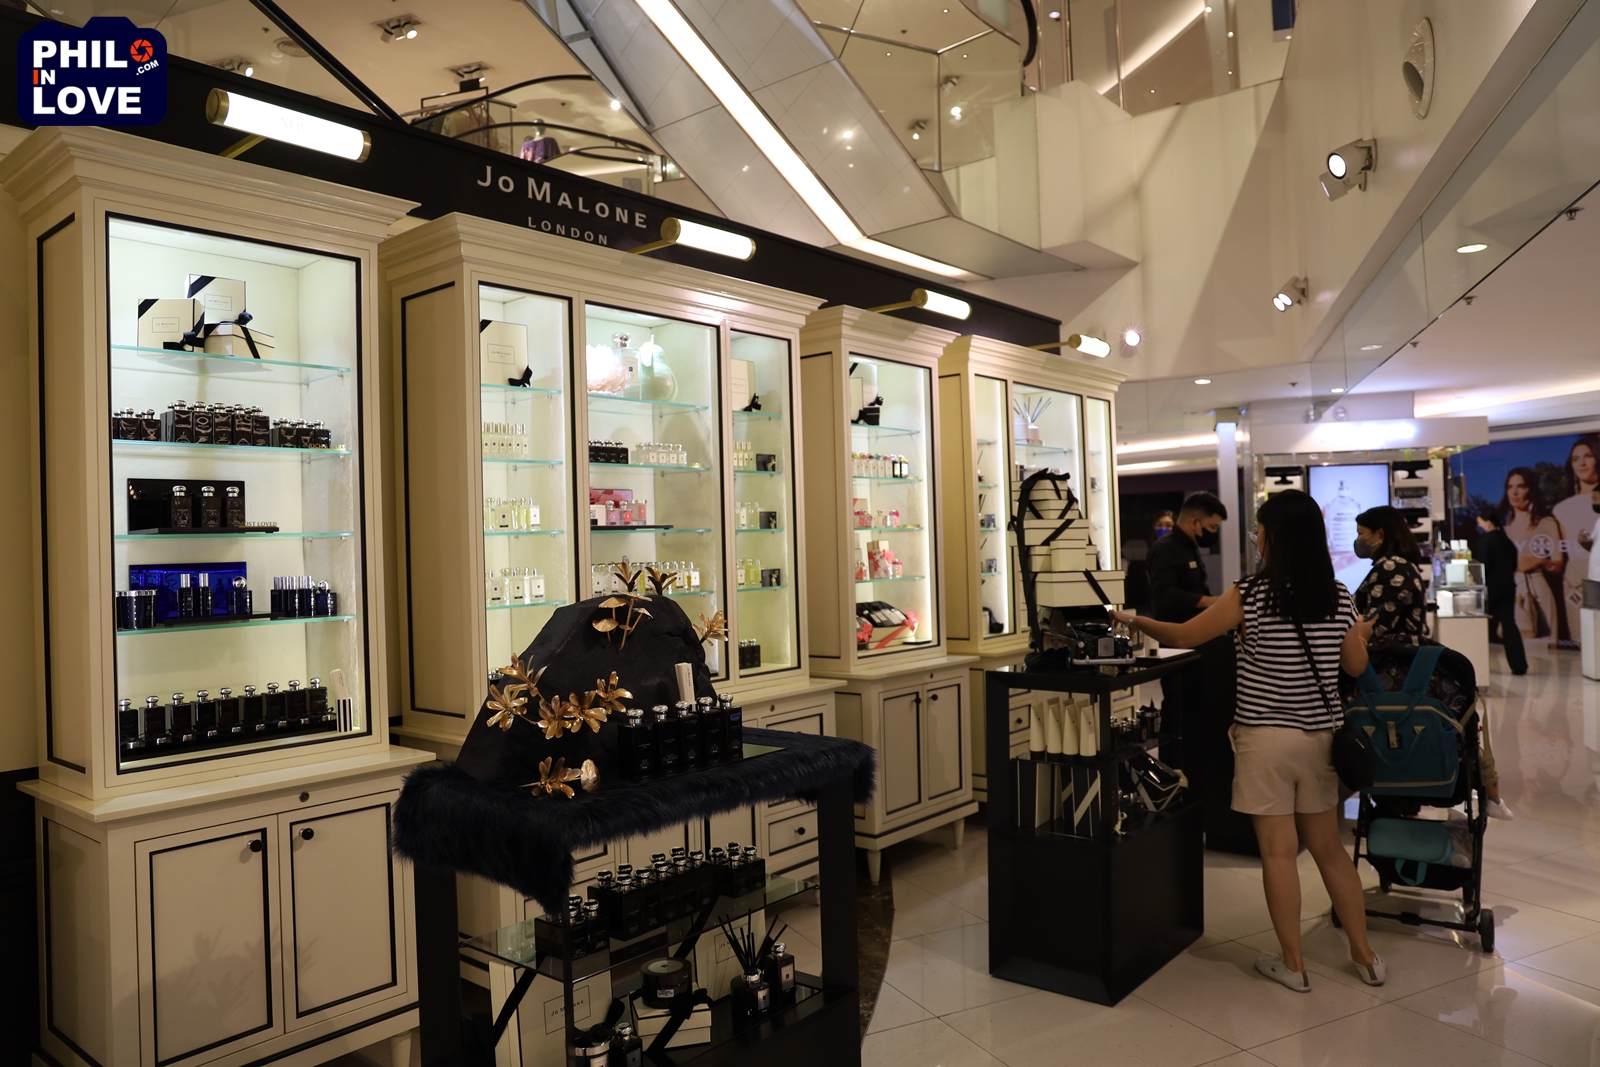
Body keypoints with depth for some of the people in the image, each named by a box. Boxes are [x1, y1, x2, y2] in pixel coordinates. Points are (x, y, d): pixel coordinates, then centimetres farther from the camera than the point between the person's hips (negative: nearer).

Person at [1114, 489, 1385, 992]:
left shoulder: (1251, 596, -13)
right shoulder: (1340, 597, -1)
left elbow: (1183, 636, -7)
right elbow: (1356, 666, 8)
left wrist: (1132, 620, 8)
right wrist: (1364, 635, 29)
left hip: (1266, 738, -5)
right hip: (1320, 737, 5)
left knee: (1279, 851, 4)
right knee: (1328, 848, 17)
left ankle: (1292, 965, 14)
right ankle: (1365, 956, 26)